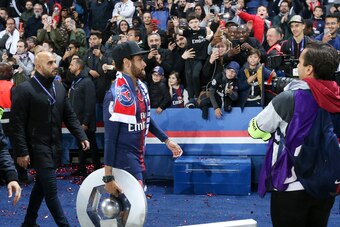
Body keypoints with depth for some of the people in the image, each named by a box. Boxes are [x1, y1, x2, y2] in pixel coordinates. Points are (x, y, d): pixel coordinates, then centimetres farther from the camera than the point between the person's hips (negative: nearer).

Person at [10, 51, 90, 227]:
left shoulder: (59, 87, 8)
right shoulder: (24, 90, -13)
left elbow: (69, 115, 12)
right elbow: (17, 124, -14)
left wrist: (81, 136, 0)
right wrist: (21, 152, -17)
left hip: (55, 146, 7)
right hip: (37, 147, -7)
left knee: (41, 185, 16)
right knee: (51, 188, -6)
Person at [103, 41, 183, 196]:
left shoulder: (140, 87, 5)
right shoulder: (117, 94, -21)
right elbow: (110, 138, -21)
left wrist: (167, 140, 19)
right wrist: (108, 177, -21)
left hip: (137, 157, 9)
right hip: (124, 160, -9)